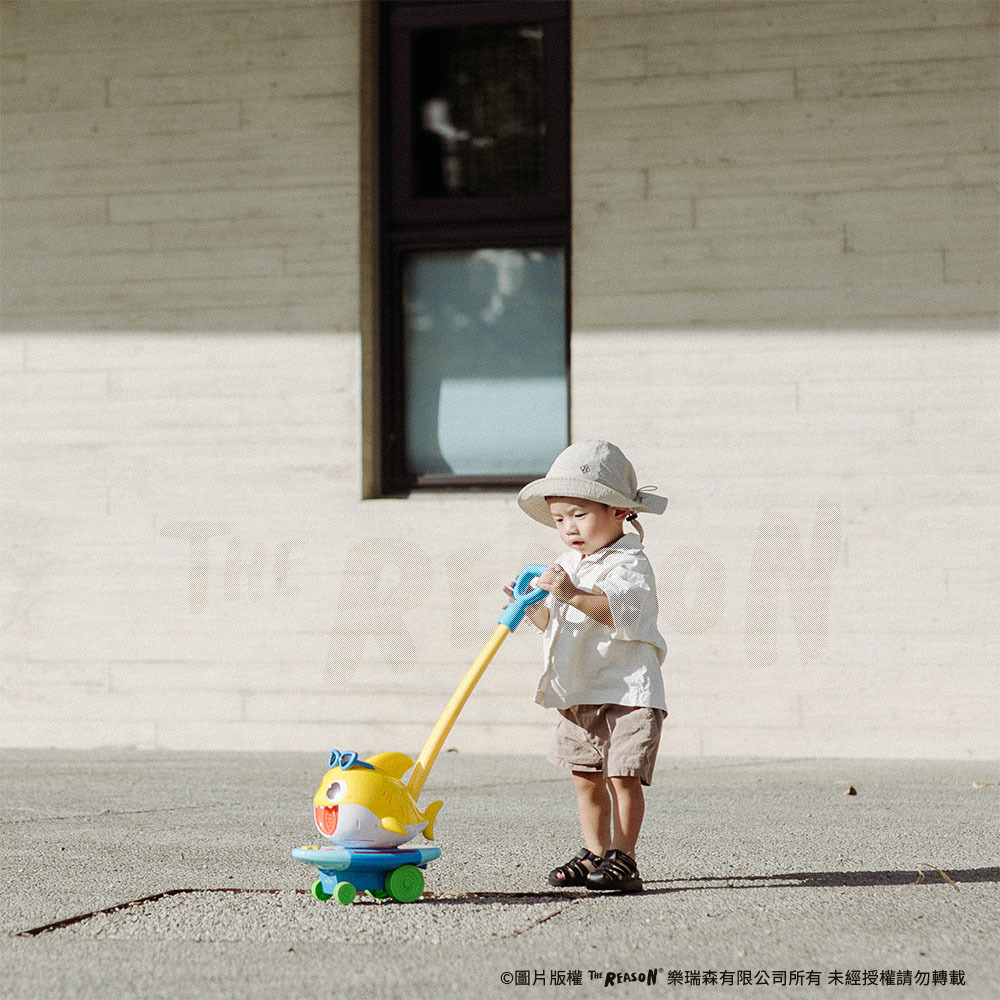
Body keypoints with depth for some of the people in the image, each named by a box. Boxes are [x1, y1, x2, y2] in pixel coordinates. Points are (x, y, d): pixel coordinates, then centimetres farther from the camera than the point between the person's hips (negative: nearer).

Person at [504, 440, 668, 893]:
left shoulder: (629, 564, -12)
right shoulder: (567, 565, 14)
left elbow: (619, 612, -29)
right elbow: (554, 625, 19)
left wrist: (574, 595, -39)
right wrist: (534, 606, 0)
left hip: (628, 690, -8)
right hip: (580, 694, 8)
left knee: (622, 775, -12)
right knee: (586, 777, 11)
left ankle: (623, 859, -9)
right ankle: (595, 854, 20)